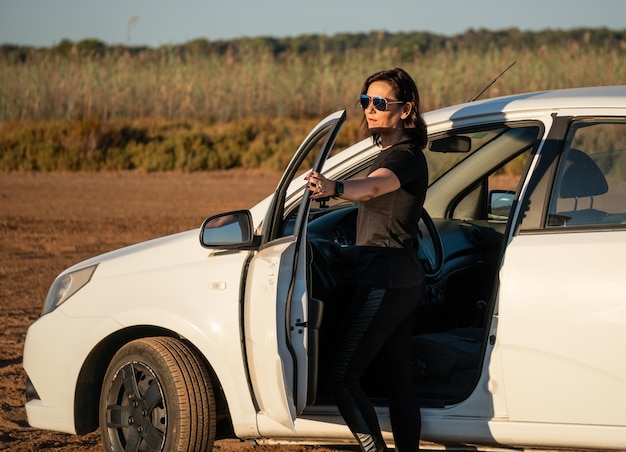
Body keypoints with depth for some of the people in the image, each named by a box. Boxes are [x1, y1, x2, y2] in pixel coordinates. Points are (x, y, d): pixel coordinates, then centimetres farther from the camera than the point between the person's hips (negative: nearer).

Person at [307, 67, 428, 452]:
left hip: (387, 282, -10)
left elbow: (374, 186, -40)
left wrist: (335, 188, -59)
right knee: (399, 380, 10)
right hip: (405, 280, 10)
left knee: (342, 377, -9)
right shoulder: (399, 153, 15)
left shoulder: (404, 156, -16)